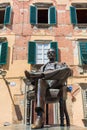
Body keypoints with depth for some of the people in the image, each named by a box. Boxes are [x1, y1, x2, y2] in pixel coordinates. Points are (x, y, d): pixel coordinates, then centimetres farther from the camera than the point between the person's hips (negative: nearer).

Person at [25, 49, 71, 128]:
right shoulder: (43, 67, 40)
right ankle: (39, 117, -56)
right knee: (41, 80, -40)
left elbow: (69, 71, 14)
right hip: (45, 82, 1)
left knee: (67, 69, -33)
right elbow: (39, 75, 22)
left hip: (56, 82, -1)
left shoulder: (60, 64, 34)